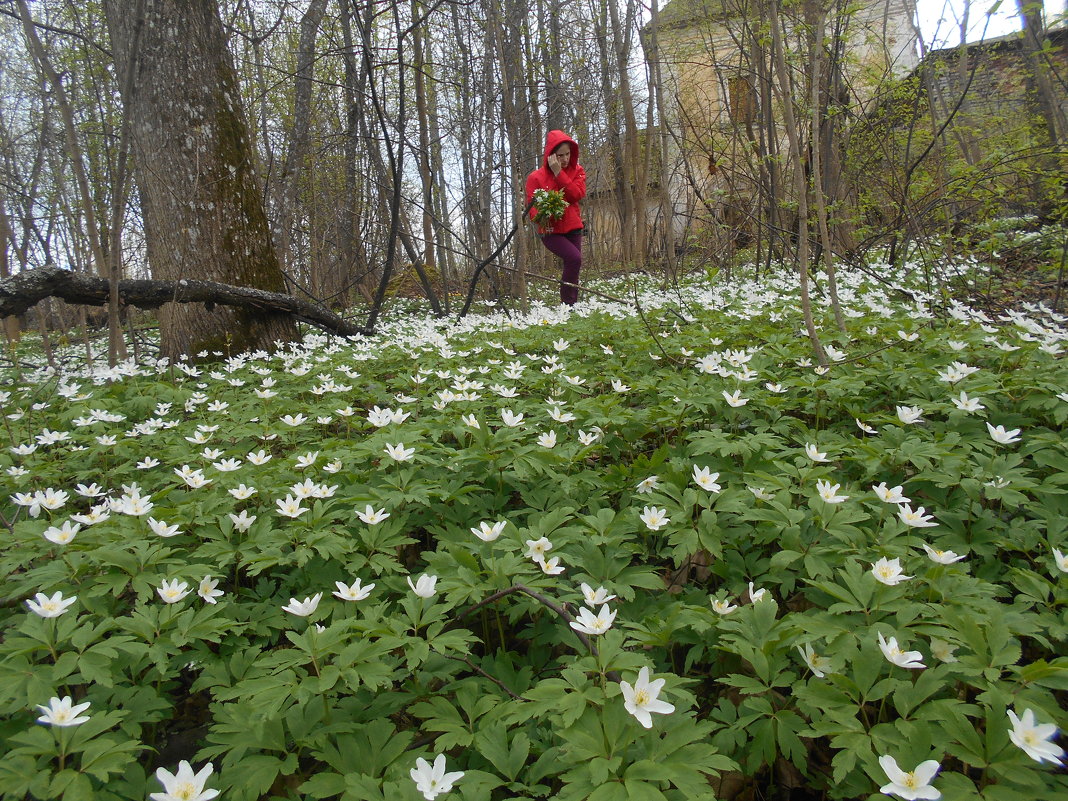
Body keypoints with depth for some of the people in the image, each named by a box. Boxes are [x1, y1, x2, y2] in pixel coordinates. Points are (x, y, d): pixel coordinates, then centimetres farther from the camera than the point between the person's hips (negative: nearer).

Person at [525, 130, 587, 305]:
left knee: (573, 265, 5)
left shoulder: (577, 171, 4)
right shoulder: (536, 177, -4)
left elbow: (576, 195, -13)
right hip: (550, 231, -4)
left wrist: (559, 173, -18)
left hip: (573, 228, 4)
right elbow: (532, 205, -6)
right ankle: (567, 303, -18)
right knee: (574, 258, -25)